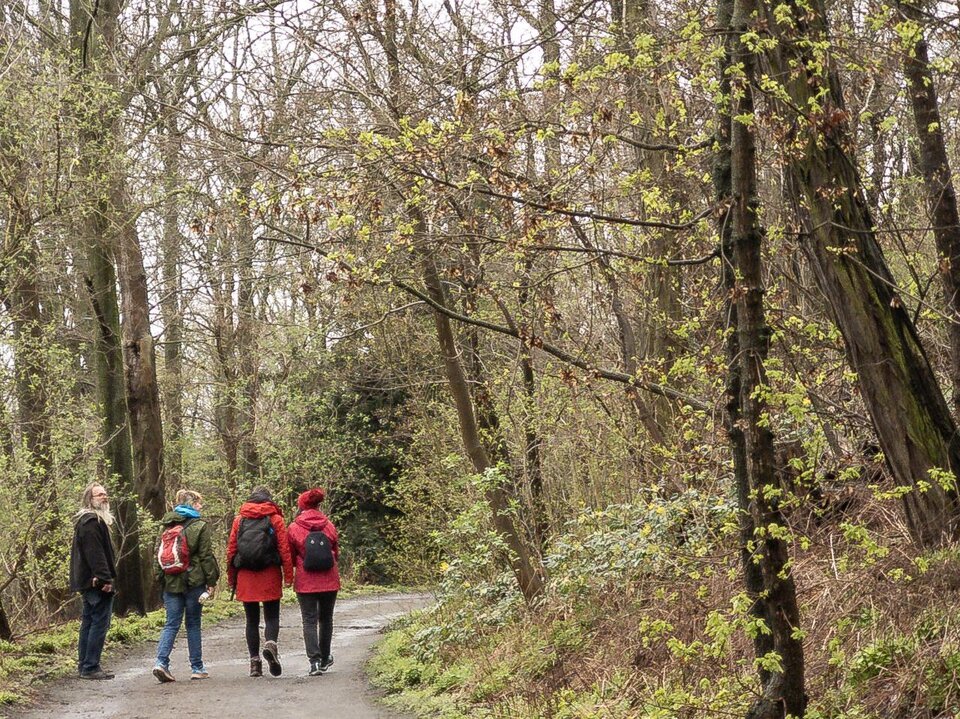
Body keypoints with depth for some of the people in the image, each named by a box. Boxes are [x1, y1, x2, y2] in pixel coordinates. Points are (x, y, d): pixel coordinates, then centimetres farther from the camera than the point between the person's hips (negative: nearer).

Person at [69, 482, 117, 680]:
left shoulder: (89, 520, 20)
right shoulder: (91, 522, -16)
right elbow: (95, 553, -24)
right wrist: (105, 578, -26)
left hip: (87, 582, 11)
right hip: (97, 582, -11)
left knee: (89, 622, 15)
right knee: (100, 622, -8)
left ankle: (84, 664, 21)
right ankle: (90, 667, -8)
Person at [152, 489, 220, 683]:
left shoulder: (167, 526, 9)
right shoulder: (199, 526, -6)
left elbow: (158, 554, 10)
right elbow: (206, 556, -7)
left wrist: (160, 578, 14)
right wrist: (211, 580, -1)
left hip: (170, 582, 4)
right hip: (194, 582, -4)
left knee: (171, 624, 6)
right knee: (193, 624, 6)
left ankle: (161, 662, -12)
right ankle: (197, 667, 12)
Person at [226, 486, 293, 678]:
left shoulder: (239, 519, 8)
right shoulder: (275, 518, 3)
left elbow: (231, 550, 7)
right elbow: (284, 549, -4)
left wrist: (231, 579, 12)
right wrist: (288, 576, -2)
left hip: (245, 576, 2)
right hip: (270, 575, -2)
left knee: (252, 620, 9)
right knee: (272, 616, 5)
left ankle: (254, 661, 5)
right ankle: (270, 643, -23)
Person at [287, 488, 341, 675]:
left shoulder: (293, 528, -6)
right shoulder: (329, 526, 0)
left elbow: (290, 557, 3)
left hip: (305, 581, -2)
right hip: (329, 580, 2)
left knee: (309, 621, 0)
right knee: (326, 619, 17)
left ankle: (314, 660, -13)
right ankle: (325, 658, 27)